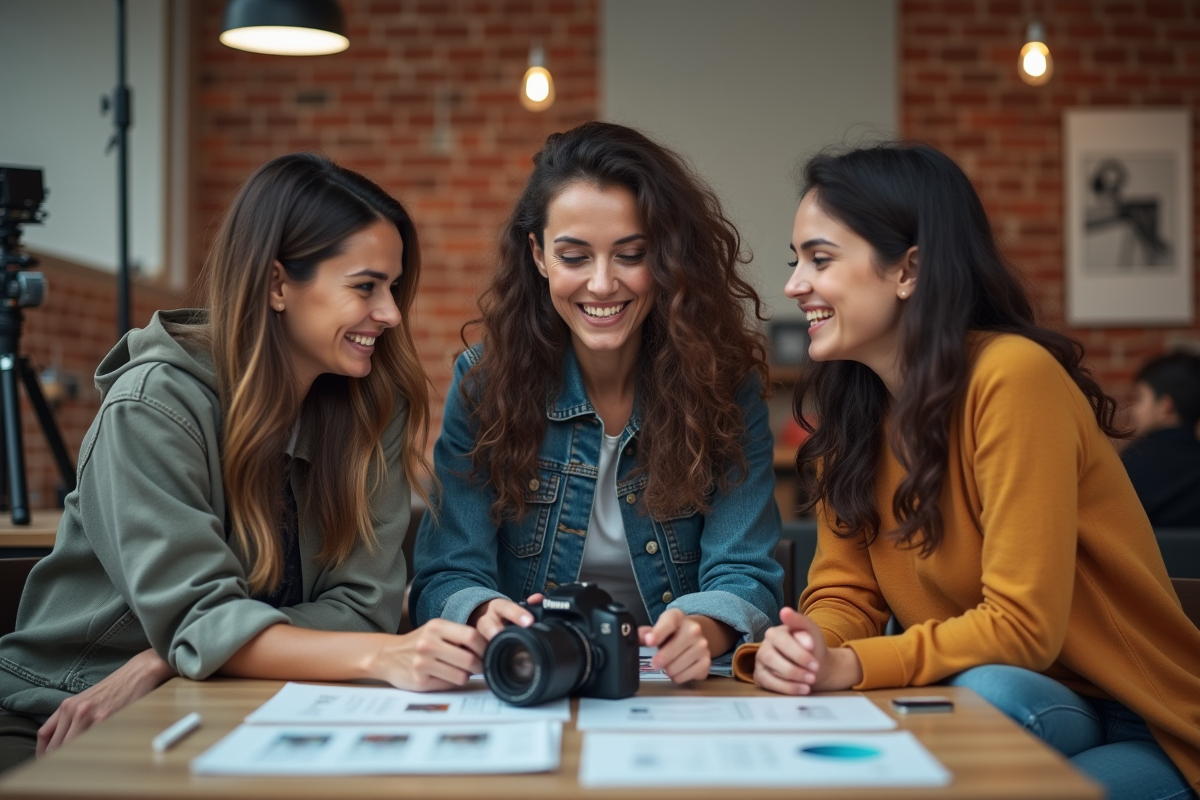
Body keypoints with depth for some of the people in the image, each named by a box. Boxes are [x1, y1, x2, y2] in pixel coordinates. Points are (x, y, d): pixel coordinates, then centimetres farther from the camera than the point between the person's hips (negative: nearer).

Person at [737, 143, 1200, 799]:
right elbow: (844, 592, 1)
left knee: (986, 690, -36)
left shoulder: (1011, 378, -22)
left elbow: (1021, 626, -22)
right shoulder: (851, 405, 1)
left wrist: (848, 666, -26)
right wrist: (799, 650, -21)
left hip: (1137, 734, -4)